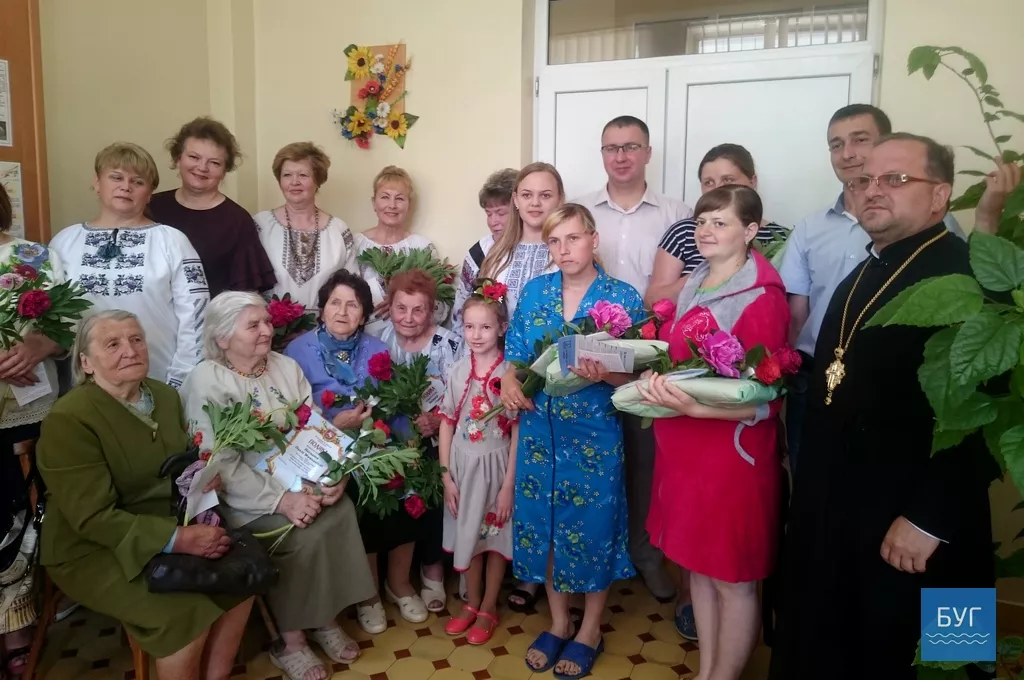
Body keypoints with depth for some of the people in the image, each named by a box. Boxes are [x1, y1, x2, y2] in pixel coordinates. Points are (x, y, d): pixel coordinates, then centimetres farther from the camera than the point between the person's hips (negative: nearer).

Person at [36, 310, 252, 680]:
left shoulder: (165, 395, 4)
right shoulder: (68, 419, -19)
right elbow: (93, 518, -23)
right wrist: (177, 539, -30)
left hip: (169, 524, 7)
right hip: (94, 549, -7)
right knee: (187, 610, -26)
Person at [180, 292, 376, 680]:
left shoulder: (286, 367, 6)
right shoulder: (206, 380, -12)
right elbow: (222, 465, -18)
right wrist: (281, 500, -25)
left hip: (302, 484, 5)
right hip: (247, 498, -5)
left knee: (342, 511, -20)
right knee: (304, 536, -26)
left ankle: (325, 617, 0)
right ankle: (289, 640, -3)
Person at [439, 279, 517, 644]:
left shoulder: (510, 373, -11)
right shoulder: (458, 371, 0)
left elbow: (518, 432, -10)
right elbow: (447, 423, 3)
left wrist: (509, 484, -11)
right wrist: (446, 475, -1)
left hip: (495, 464, -3)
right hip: (463, 463, 4)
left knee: (495, 536, 10)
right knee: (467, 535, 15)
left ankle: (488, 608, 27)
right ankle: (471, 603, 33)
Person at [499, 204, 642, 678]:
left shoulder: (623, 297, -7)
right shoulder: (533, 292, 4)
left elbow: (635, 375, -8)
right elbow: (514, 353, 8)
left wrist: (603, 374, -28)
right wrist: (508, 380, -12)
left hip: (594, 433, -3)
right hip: (539, 431, 4)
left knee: (591, 526, 7)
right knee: (543, 523, 12)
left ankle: (590, 629, 30)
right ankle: (558, 621, 34)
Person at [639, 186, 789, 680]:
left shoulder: (763, 299, -15)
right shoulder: (691, 287, 8)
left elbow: (765, 400, -17)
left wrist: (694, 408, -32)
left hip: (732, 452, -7)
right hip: (685, 448, 8)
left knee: (732, 577, 8)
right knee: (698, 565, 18)